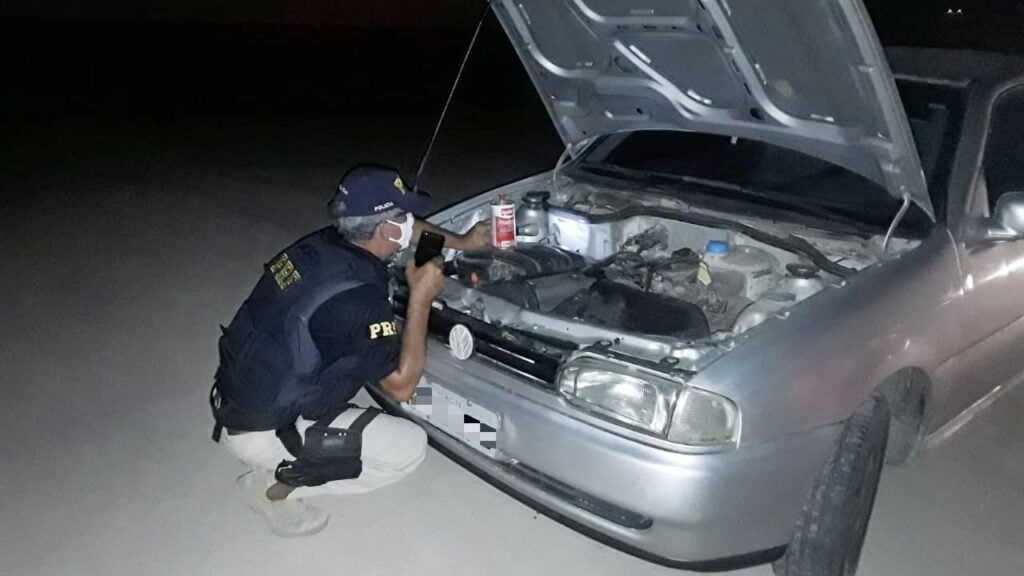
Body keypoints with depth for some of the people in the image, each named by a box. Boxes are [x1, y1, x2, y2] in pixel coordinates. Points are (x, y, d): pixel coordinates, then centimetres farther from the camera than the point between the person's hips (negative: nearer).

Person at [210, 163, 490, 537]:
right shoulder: (358, 296, -28)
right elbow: (402, 386, -17)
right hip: (260, 432, -8)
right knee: (409, 447, -4)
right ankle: (276, 486, 2)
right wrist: (421, 299, -16)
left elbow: (406, 228, 17)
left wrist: (460, 242, 23)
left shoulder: (325, 243, -3)